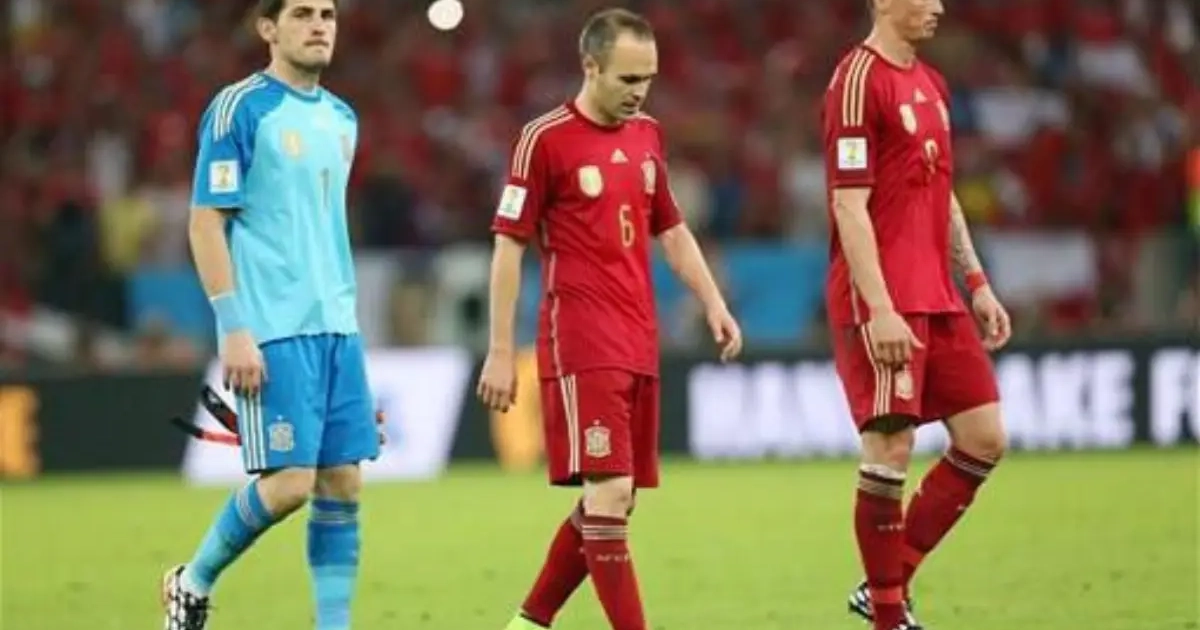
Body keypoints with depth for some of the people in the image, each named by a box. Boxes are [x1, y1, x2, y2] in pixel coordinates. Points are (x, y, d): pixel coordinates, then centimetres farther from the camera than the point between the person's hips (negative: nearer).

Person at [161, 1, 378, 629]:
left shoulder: (341, 119, 15)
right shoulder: (240, 109, -7)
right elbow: (206, 222, -10)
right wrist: (234, 329, -15)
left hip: (336, 327, 7)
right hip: (272, 332, -7)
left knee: (343, 483, 2)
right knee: (289, 481, -10)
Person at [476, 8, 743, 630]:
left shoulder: (647, 134, 12)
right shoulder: (546, 139, -7)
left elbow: (670, 231, 23)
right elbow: (508, 245, -6)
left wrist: (713, 304, 11)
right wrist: (499, 352, -8)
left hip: (638, 345, 7)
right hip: (581, 343, -7)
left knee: (612, 501, 9)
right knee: (609, 492, -14)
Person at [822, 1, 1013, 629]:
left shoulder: (931, 84, 16)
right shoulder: (858, 82, -11)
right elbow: (849, 206, -16)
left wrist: (976, 283, 17)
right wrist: (880, 311, -21)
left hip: (937, 299, 9)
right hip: (883, 304, -9)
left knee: (985, 439, 5)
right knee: (890, 449, -7)